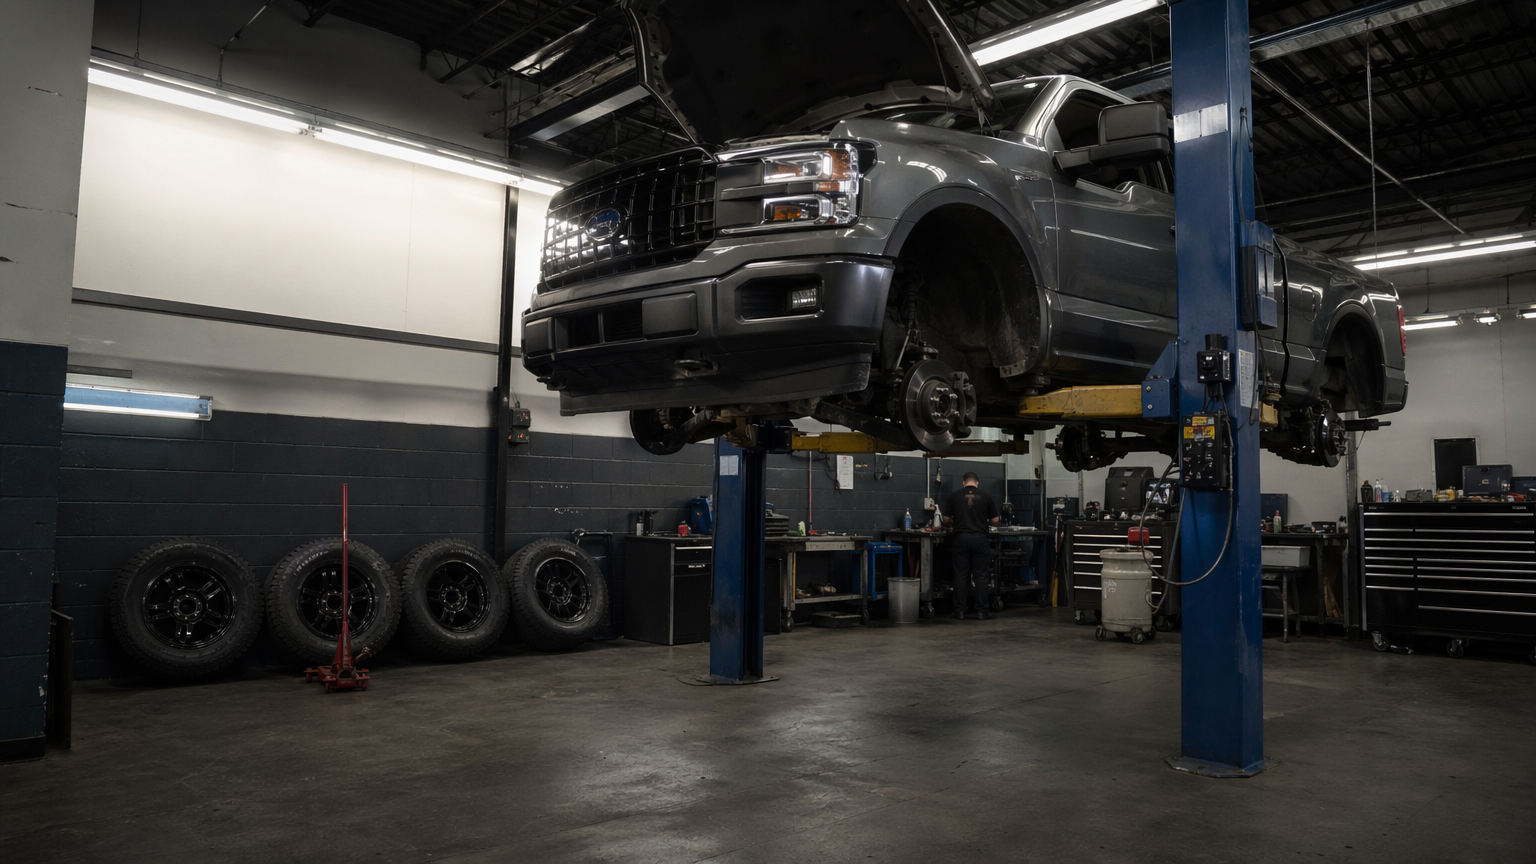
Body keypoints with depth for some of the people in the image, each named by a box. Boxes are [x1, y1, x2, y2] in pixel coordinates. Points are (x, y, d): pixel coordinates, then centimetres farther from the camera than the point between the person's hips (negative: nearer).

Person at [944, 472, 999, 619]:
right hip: (979, 539, 0)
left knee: (961, 575, 5)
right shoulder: (986, 497, 4)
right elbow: (994, 520, 9)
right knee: (980, 576, 4)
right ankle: (981, 611, 5)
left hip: (960, 538, 0)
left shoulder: (954, 495, 4)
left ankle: (960, 610, 6)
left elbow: (946, 519, 7)